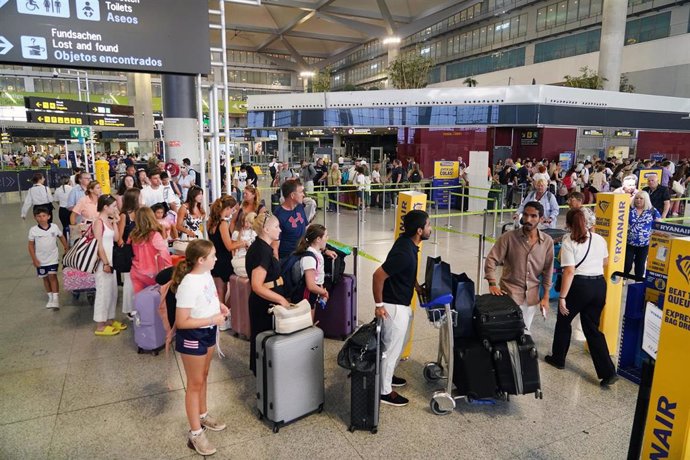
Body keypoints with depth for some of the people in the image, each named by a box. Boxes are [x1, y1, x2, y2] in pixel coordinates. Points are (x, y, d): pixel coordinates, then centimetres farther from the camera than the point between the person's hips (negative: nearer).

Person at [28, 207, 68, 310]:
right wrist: (34, 259, -4)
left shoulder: (54, 227, -8)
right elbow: (31, 245, -2)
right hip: (40, 260, 2)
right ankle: (50, 297, 27)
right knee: (45, 278, 13)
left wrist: (67, 249, 11)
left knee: (52, 276, -8)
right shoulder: (33, 230, -9)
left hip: (53, 258, -1)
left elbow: (62, 237, 9)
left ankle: (56, 299, -7)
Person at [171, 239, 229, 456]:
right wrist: (213, 319, -25)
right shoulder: (188, 285, -30)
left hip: (208, 333, 8)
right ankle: (195, 434, 23)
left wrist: (220, 306, -2)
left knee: (203, 376, 24)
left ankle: (203, 415, 46)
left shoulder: (206, 275, -4)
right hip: (192, 337, -8)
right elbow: (181, 322, -28)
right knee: (195, 383, 7)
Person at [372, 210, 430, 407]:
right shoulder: (404, 253, -30)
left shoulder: (408, 242, 0)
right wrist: (379, 305, -21)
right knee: (392, 348, 5)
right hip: (394, 307, -10)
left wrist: (417, 286, 16)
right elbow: (378, 275, -29)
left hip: (402, 304, 10)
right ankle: (385, 391, 20)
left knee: (398, 344, 25)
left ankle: (387, 376, 44)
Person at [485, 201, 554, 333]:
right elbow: (491, 260, -10)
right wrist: (492, 284, -20)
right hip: (509, 294, -3)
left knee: (524, 331, 15)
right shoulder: (509, 237, -11)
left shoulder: (547, 241, -1)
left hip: (532, 296, 3)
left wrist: (545, 297, 5)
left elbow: (547, 270, 5)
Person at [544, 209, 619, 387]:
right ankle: (608, 372, 6)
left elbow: (569, 272, -19)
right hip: (599, 285, 5)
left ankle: (558, 359, 31)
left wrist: (562, 297, -16)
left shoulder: (568, 242, -13)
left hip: (579, 286, -5)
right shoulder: (599, 239, 4)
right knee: (593, 328, 12)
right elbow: (605, 263, 19)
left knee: (563, 321, 17)